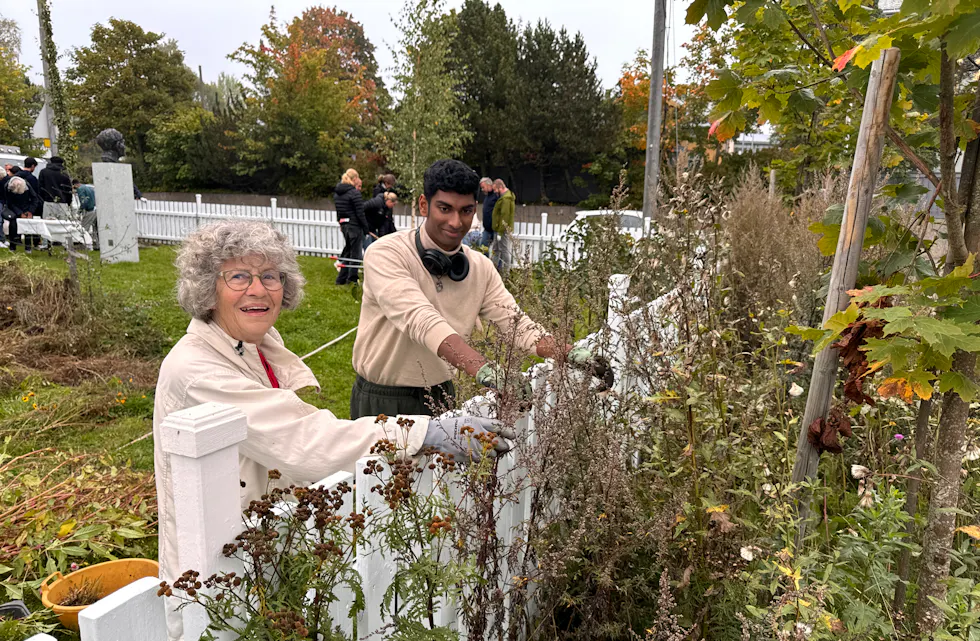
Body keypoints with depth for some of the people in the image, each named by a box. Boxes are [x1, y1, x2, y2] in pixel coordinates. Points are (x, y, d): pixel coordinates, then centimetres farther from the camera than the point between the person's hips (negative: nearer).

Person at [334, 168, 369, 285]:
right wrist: (365, 228, -6)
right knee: (356, 252, 3)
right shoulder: (354, 193, -15)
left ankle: (341, 279, 20)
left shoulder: (337, 193, 9)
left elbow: (338, 211, 14)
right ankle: (352, 278, 9)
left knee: (347, 250, 18)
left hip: (344, 225, 8)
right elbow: (360, 213, -15)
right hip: (354, 225, -8)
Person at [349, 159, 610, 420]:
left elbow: (515, 322, -6)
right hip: (382, 401, -4)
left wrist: (570, 353, -24)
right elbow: (421, 320, -34)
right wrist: (483, 369, -47)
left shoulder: (481, 267, -1)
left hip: (441, 396, 5)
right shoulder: (386, 254, -20)